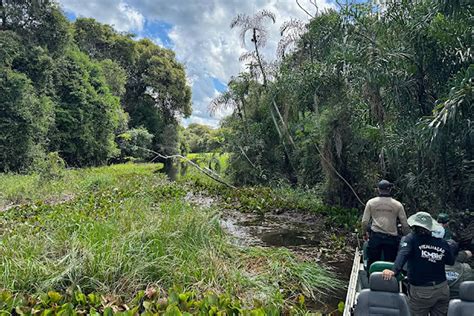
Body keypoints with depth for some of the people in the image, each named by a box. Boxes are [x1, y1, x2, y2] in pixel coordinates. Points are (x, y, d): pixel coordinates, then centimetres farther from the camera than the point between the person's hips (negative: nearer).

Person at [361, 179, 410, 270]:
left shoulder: (371, 202, 2)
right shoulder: (397, 205, 2)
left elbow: (365, 221, 0)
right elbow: (405, 224, 3)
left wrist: (365, 232, 17)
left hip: (375, 236, 0)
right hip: (391, 237, 0)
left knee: (372, 263, 10)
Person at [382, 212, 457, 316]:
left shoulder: (410, 239, -10)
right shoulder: (442, 243, 0)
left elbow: (402, 254, -28)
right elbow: (451, 262, 14)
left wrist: (394, 271, -40)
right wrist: (451, 245, 27)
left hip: (421, 292, -3)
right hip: (442, 289, 4)